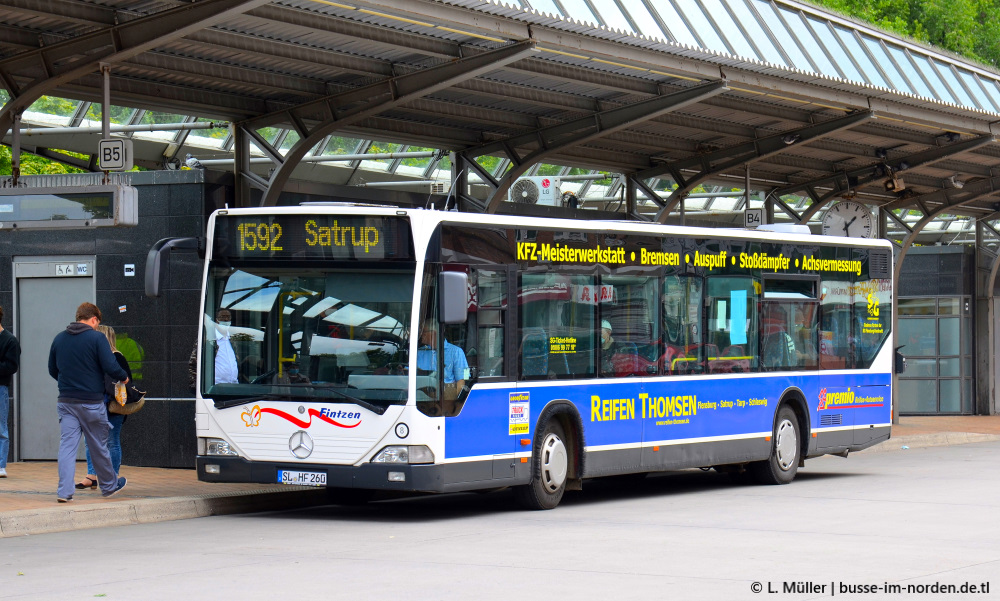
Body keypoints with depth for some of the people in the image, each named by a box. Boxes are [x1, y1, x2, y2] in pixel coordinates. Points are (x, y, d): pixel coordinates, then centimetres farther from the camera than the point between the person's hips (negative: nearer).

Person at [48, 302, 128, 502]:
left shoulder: (59, 338, 7)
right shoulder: (96, 338, -10)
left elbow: (52, 370, 14)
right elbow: (111, 367, -15)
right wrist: (124, 378, 5)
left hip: (66, 401, 4)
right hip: (91, 401, -4)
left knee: (67, 445, 1)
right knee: (99, 447, 11)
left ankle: (64, 491, -8)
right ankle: (109, 485, 28)